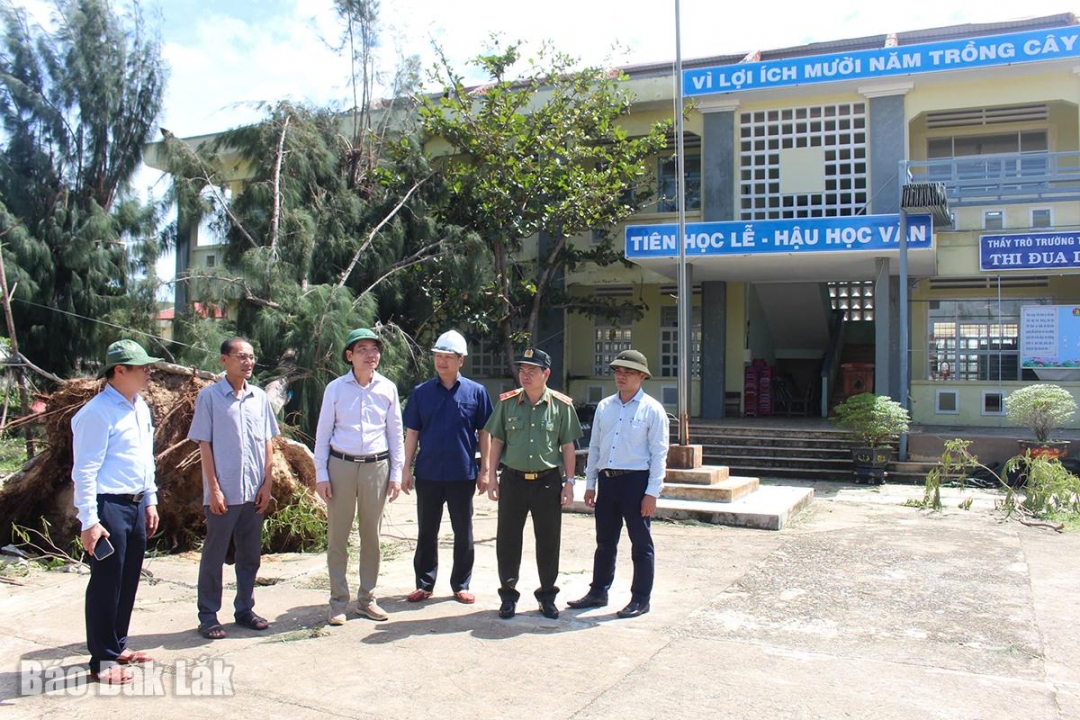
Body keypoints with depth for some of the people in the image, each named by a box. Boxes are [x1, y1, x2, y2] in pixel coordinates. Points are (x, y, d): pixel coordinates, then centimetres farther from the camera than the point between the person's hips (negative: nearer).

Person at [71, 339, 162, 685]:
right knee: (106, 584, 0)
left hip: (135, 505, 9)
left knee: (129, 581, 16)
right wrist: (89, 521, -19)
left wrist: (150, 501, 17)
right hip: (108, 507, -8)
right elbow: (85, 470, -17)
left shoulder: (140, 407, 10)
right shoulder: (98, 413, -16)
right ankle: (103, 660, 11)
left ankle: (118, 645, 30)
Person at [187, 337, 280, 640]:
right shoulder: (209, 396, -5)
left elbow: (267, 443, 10)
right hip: (223, 492, -4)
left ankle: (244, 609, 26)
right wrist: (213, 488, -10)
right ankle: (208, 616, 16)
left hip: (254, 491, 5)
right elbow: (204, 444, -6)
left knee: (250, 555, 13)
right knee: (214, 555, 6)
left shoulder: (259, 397, 7)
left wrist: (267, 483, 4)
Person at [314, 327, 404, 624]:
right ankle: (338, 602, 12)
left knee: (372, 536, 8)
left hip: (377, 467, 1)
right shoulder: (336, 388, 0)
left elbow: (396, 433, 9)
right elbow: (323, 433, 3)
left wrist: (396, 474, 5)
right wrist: (321, 474, -2)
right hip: (341, 466, -1)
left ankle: (367, 599, 20)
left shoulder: (388, 388, 4)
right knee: (337, 536, 2)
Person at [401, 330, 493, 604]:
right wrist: (407, 468, 0)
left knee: (463, 534, 9)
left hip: (462, 475, -1)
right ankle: (424, 584, 23)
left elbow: (484, 433, 2)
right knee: (426, 532, 11)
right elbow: (412, 432, 5)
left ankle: (461, 585, 22)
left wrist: (485, 470, -2)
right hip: (428, 474, 1)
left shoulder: (476, 392, -1)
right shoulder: (421, 392, 2)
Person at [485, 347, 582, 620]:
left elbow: (568, 446, 2)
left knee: (548, 541, 8)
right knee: (507, 539, 6)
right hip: (513, 479, 1)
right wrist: (491, 477, 3)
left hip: (548, 481, -1)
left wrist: (569, 482, 0)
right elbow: (497, 441, 7)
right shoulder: (506, 402, 1)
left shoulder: (562, 405, -3)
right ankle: (508, 595, 21)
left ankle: (547, 595, 24)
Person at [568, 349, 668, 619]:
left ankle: (640, 599, 14)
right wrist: (590, 483, 12)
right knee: (605, 542, 14)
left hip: (636, 480, -5)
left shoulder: (652, 409, -4)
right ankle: (598, 592, 25)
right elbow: (594, 446, 14)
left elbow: (659, 453, -7)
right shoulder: (604, 406, 10)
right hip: (607, 480, 5)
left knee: (641, 543, 4)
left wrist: (652, 492, -12)